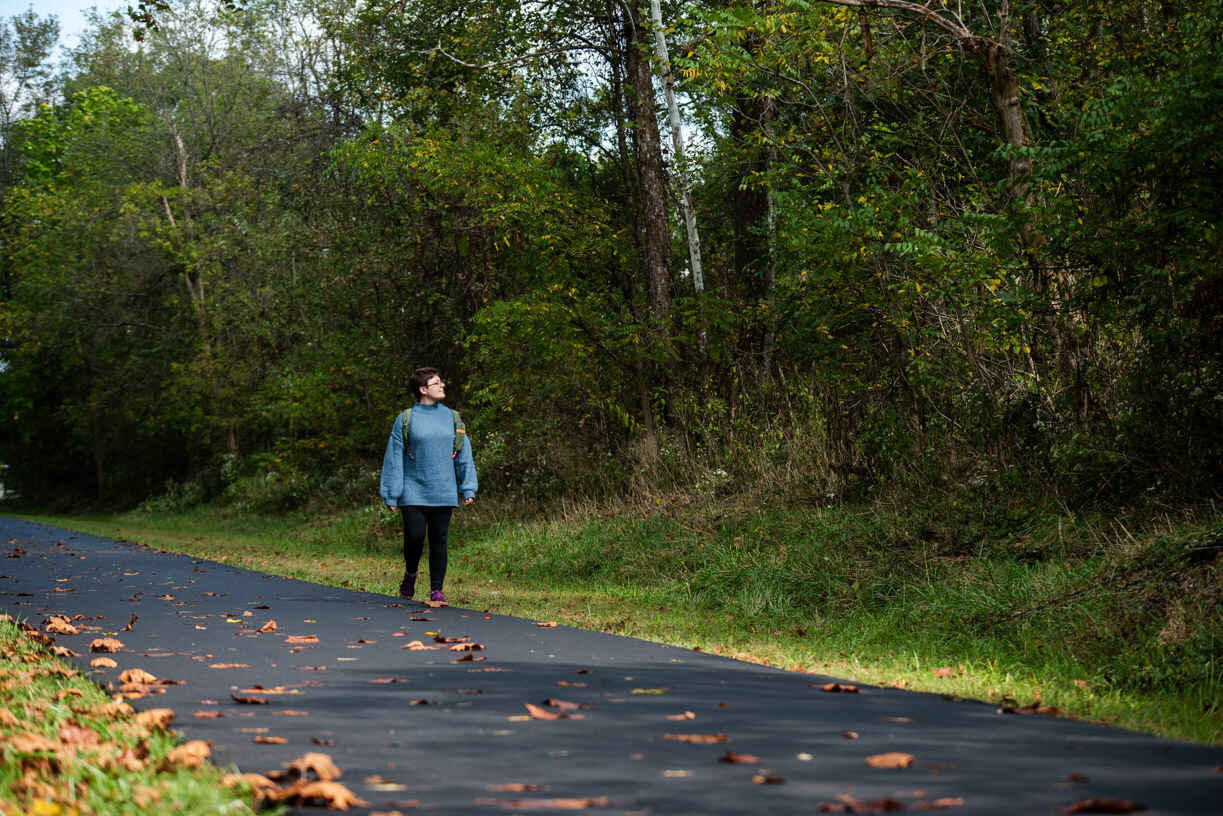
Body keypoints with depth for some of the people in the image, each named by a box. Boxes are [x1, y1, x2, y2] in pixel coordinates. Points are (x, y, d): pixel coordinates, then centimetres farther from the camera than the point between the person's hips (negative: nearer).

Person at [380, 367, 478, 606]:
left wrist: (468, 488, 2)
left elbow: (464, 455, 11)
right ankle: (410, 574, 21)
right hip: (413, 493, -2)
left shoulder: (451, 418, 9)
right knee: (414, 536, -8)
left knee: (439, 541, 2)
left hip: (443, 493, 2)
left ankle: (436, 590, 9)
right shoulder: (405, 420, 0)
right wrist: (391, 495, -3)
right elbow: (393, 459, 1)